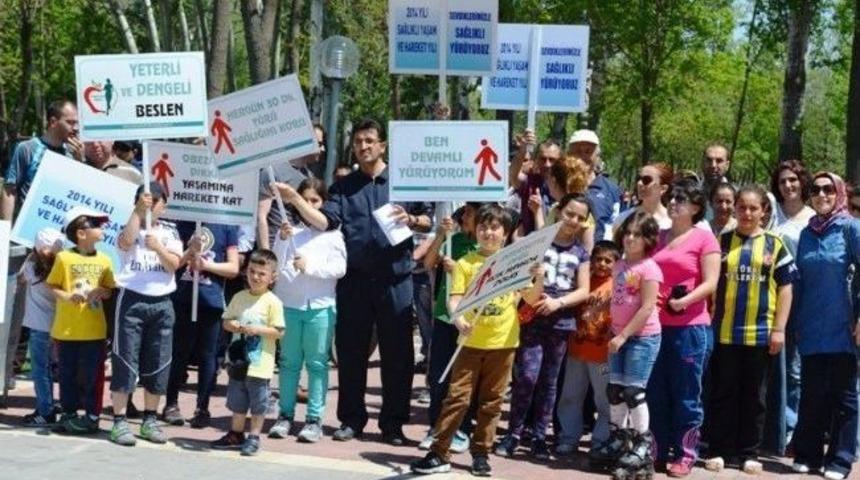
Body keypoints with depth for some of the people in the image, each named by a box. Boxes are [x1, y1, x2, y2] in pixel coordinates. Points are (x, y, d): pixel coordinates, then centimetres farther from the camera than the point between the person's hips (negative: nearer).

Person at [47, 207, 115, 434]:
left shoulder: (103, 260, 4)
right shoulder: (64, 257, -5)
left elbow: (110, 289, 10)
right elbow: (52, 286, 0)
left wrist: (101, 291, -12)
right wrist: (68, 297, -17)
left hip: (94, 329, 2)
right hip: (67, 328, -2)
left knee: (91, 374, 4)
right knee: (68, 373, 7)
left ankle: (91, 415, 12)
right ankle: (69, 413, 18)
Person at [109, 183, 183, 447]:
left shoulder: (169, 231, 10)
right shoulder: (131, 226, 3)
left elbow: (174, 264, -2)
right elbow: (125, 242, -21)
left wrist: (158, 248, -19)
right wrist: (138, 212, -24)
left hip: (162, 304, 3)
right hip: (132, 300, -3)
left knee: (158, 364, 7)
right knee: (125, 360, -3)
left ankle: (150, 419, 18)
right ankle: (119, 421, 1)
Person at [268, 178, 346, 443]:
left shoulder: (332, 231, 3)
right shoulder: (289, 227, 5)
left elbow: (339, 268, -5)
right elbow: (275, 265, 1)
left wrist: (310, 266, -15)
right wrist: (282, 240, -13)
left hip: (320, 306, -1)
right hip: (288, 303, 2)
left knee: (317, 363, 3)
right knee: (288, 361, 8)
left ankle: (314, 418, 5)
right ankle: (285, 414, 15)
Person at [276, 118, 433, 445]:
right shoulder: (344, 187, 10)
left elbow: (428, 221, 8)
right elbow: (324, 222, -5)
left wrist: (410, 219, -12)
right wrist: (295, 200, -18)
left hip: (395, 280, -2)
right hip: (354, 279, 2)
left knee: (397, 354, 2)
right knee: (350, 351, 7)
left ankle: (393, 423, 12)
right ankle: (351, 419, 18)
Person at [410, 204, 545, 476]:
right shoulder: (466, 263, 1)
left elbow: (531, 299, 6)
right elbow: (454, 299, -6)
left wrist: (539, 280, -13)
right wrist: (458, 319, -26)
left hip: (503, 342, 1)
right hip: (471, 342, -1)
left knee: (491, 402, 7)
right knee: (457, 397, -3)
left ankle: (481, 454, 16)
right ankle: (439, 454, 0)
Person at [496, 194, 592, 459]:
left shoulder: (581, 252, 10)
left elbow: (583, 291, 4)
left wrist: (557, 303, -12)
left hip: (561, 323, 3)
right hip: (533, 318, -2)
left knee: (549, 381, 7)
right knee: (527, 376, -13)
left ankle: (539, 436, 15)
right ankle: (514, 433, 0)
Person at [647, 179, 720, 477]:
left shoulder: (704, 238, -3)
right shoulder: (660, 237, 14)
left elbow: (710, 283, -9)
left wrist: (683, 301, -21)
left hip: (690, 328, -6)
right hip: (657, 326, 6)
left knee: (686, 395, 1)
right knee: (656, 393, 9)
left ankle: (685, 455, 8)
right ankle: (660, 451, 19)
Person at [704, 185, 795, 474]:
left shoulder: (774, 244, 4)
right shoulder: (721, 242, 5)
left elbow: (785, 288, 4)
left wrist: (779, 329, -2)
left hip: (760, 333, 0)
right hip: (723, 332, 0)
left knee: (753, 396, 8)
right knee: (723, 394, 5)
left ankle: (748, 453, 16)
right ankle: (719, 450, 13)